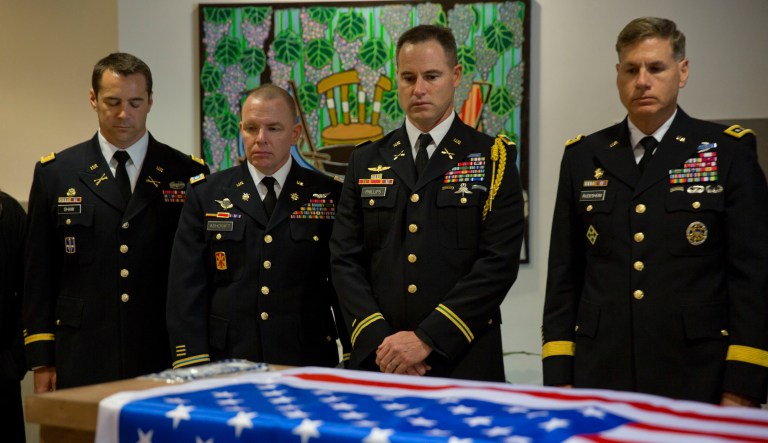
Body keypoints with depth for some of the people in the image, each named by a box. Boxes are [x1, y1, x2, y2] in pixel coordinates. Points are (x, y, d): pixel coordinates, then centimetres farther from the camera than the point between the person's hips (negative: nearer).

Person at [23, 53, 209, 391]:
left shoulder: (187, 175, 5)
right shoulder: (55, 173, 7)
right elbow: (38, 275, 7)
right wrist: (41, 360, 2)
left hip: (165, 360, 0)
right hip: (83, 362, 0)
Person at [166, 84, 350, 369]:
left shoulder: (329, 195, 5)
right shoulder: (206, 195, 6)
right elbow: (187, 289, 2)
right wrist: (195, 366, -7)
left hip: (308, 364, 0)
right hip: (226, 364, 0)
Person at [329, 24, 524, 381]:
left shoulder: (493, 159, 0)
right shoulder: (366, 162, 10)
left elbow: (499, 262, -9)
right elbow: (345, 261, 5)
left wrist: (426, 339, -15)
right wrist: (379, 340, -10)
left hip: (464, 364, -2)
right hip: (377, 364, 2)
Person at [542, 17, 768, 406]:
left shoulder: (729, 152, 1)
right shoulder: (583, 158, 9)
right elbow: (563, 277, 9)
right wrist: (559, 377, 2)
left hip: (697, 381, -2)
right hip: (600, 378, 2)